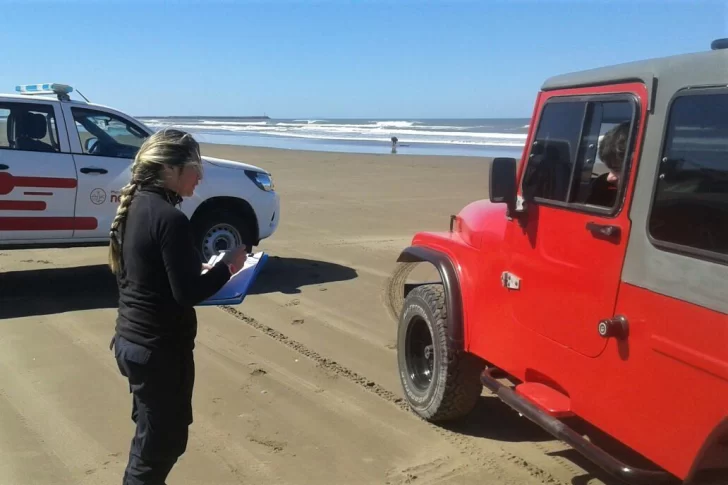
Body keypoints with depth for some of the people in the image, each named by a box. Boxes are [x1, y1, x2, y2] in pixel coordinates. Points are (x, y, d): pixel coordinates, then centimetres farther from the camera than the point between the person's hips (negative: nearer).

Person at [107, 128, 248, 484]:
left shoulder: (134, 206, 5)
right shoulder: (170, 219, -22)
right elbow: (187, 293, -22)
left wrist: (203, 268, 9)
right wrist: (227, 267, -9)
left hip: (132, 338, 9)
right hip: (160, 347, -9)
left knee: (153, 434, 26)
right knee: (162, 441, 8)